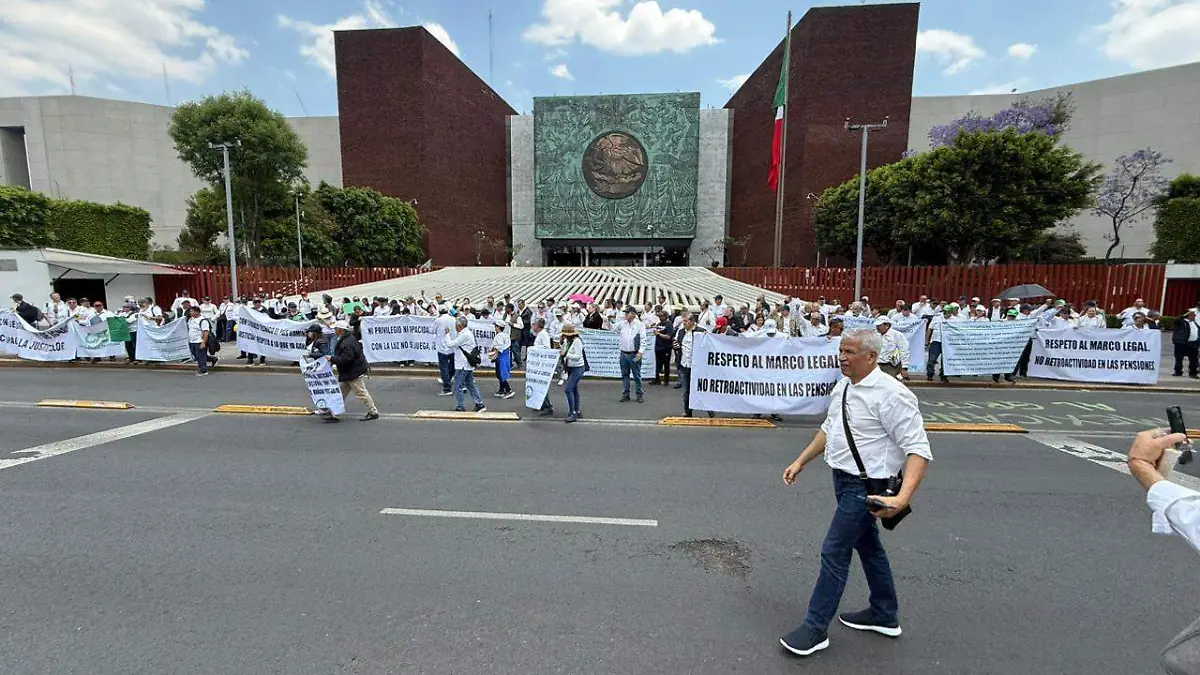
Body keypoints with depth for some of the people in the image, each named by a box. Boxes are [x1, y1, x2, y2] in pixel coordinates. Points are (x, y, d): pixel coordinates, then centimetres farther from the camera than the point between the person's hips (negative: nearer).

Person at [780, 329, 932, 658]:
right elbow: (829, 429, 15)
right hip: (845, 480, 9)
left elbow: (918, 450, -25)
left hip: (865, 486, -9)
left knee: (834, 552, 0)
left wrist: (902, 498, -35)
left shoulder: (891, 394, -23)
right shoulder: (843, 387, 3)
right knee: (868, 546, 23)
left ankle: (816, 628, 17)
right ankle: (885, 616, 44)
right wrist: (800, 462, 12)